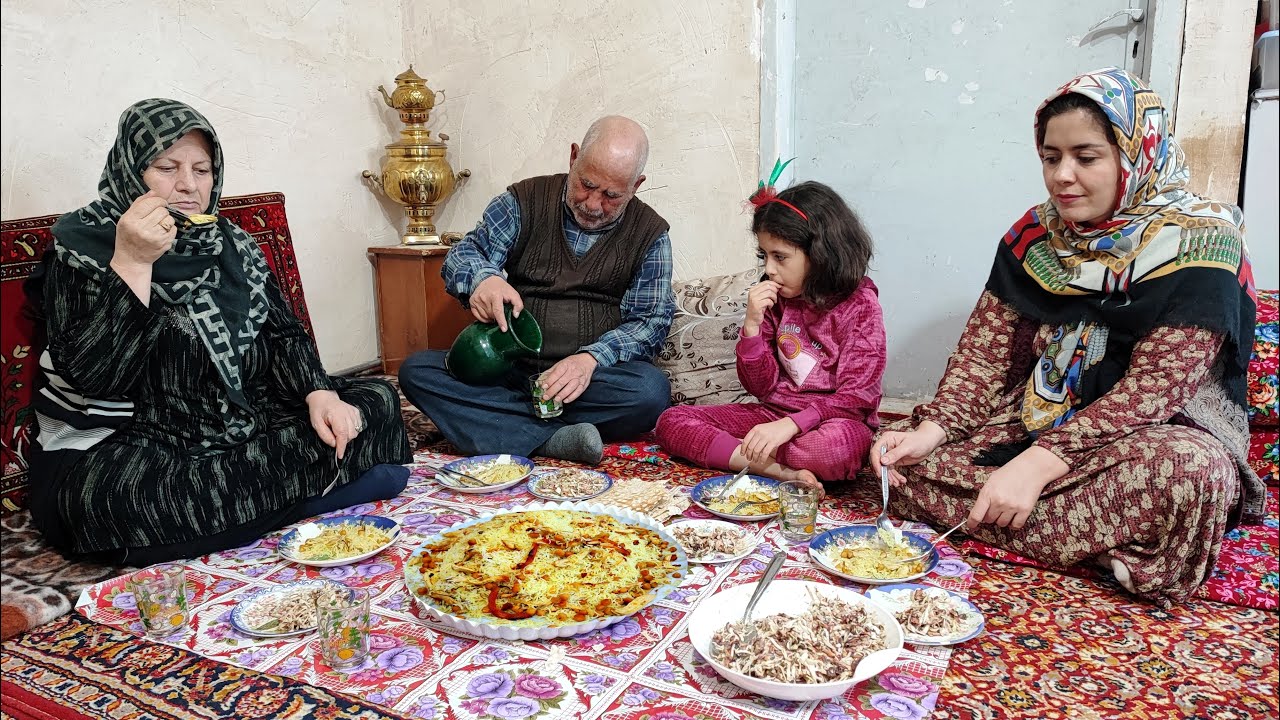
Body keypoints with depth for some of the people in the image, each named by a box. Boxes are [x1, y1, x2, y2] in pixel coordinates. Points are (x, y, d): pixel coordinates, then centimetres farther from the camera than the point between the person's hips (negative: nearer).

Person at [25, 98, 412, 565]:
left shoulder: (231, 243, 11)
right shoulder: (80, 246, -5)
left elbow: (282, 331, 7)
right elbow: (90, 376, -18)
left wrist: (321, 393, -13)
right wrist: (132, 263, -26)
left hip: (242, 423, 5)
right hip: (126, 445, -4)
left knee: (377, 404, -6)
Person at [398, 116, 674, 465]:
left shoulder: (649, 234, 4)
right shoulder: (525, 201, 6)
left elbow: (652, 321, -1)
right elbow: (463, 256, -1)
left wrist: (591, 358, -20)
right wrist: (483, 279, -28)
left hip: (596, 374, -1)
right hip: (510, 367, 1)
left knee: (651, 390, -33)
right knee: (416, 370, -21)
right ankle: (554, 439, -31)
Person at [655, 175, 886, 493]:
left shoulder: (860, 304, -8)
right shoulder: (777, 299, 6)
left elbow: (855, 398, -15)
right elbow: (761, 386, 3)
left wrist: (789, 425, -27)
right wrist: (752, 325, -12)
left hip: (835, 421, -5)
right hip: (773, 414, 6)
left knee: (836, 445, -42)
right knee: (672, 421, -10)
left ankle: (731, 451, -18)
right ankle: (780, 472, -26)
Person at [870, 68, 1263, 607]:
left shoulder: (1199, 241, -13)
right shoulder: (1034, 235, 2)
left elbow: (1157, 387, -22)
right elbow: (984, 351, 0)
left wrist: (1040, 462, -32)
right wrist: (931, 430, -19)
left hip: (1154, 433, -5)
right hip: (1037, 421, 5)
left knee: (1188, 472, -39)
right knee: (898, 454, -15)